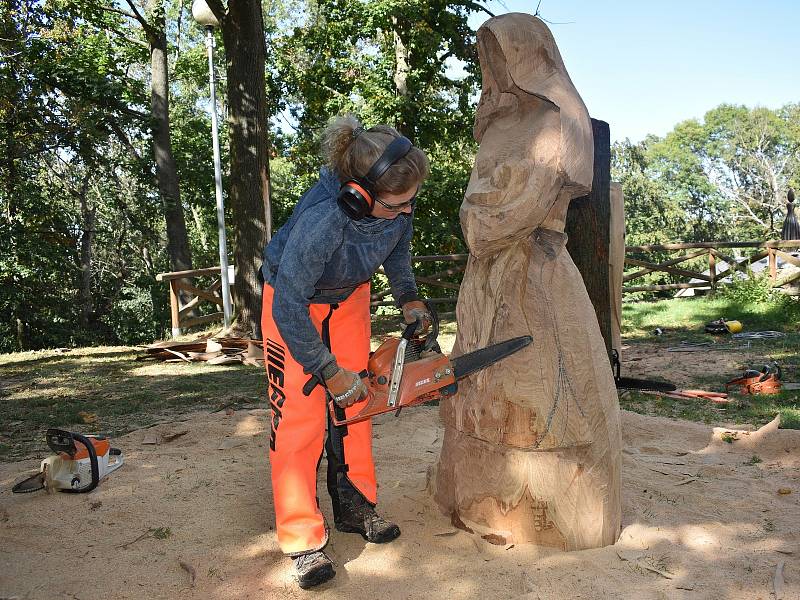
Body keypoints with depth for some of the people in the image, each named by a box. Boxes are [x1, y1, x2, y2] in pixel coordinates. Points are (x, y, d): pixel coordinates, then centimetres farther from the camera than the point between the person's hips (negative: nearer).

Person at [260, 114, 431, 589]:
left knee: (355, 402, 9)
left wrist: (409, 299, -9)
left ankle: (355, 507, 24)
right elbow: (288, 309, -35)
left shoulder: (396, 203, -24)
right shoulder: (321, 220, -43)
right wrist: (330, 372, -28)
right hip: (293, 304, -6)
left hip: (348, 297, 6)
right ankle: (302, 538, 3)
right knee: (300, 414, -8)